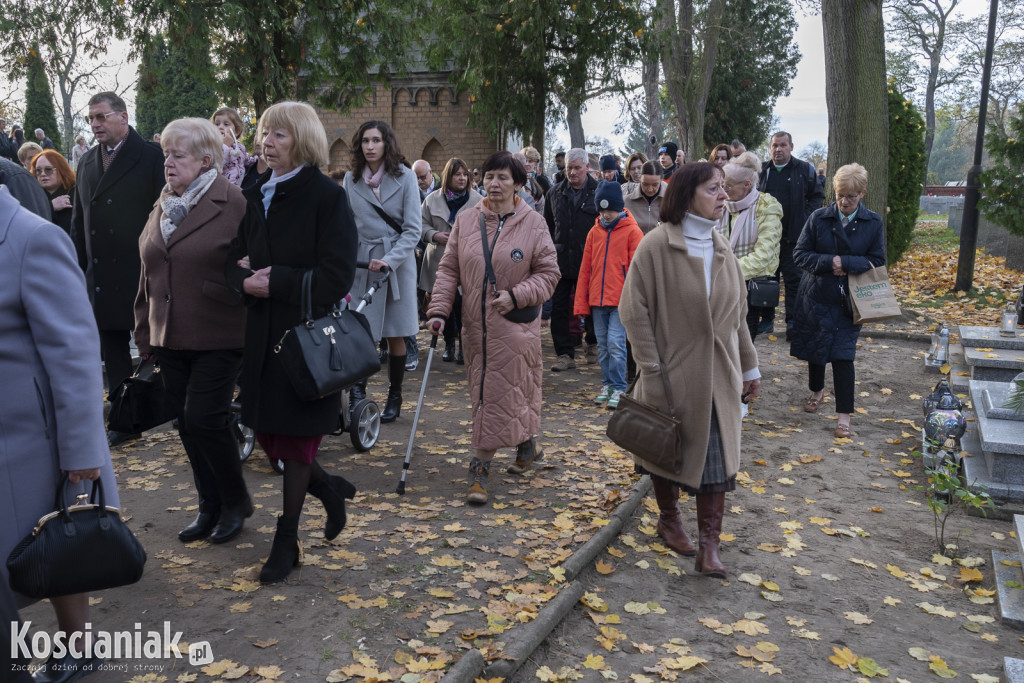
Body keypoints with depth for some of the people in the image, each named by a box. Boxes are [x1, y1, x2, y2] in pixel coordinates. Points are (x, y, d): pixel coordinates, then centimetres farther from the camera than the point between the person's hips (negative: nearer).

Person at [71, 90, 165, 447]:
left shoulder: (152, 157, -5)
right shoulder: (87, 163, 14)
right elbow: (80, 219, 17)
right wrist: (80, 266, 10)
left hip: (142, 274, -6)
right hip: (101, 277, 6)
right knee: (113, 351, 11)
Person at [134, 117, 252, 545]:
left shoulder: (232, 203, -9)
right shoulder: (162, 205, 12)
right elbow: (148, 272, 16)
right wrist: (145, 332, 15)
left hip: (218, 338, -7)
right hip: (170, 337, 7)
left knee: (203, 420, -8)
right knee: (187, 425, 10)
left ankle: (236, 502, 15)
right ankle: (209, 507, 26)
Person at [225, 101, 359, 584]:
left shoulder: (326, 196, -10)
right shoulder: (255, 198, 9)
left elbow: (336, 277, -16)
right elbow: (236, 261, 11)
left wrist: (274, 281, -15)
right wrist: (246, 281, -11)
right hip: (263, 332, 6)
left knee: (295, 437, 4)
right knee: (266, 431, 11)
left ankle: (287, 541, 20)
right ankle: (330, 489, 37)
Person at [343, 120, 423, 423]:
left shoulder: (405, 176, -3)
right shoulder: (351, 179, 5)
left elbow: (412, 228, -7)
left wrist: (389, 261, -18)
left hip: (398, 260, -2)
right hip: (361, 261, 2)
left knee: (395, 335, 4)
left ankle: (394, 398, 15)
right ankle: (358, 389, 2)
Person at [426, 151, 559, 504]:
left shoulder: (533, 223, -4)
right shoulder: (466, 220, 4)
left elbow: (548, 272, -2)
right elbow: (449, 269, 5)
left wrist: (516, 296, -15)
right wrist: (439, 310, -4)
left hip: (515, 325, -3)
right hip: (475, 324, 4)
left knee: (504, 393, -2)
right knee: (485, 393, 12)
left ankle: (481, 466, 8)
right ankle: (528, 446, 34)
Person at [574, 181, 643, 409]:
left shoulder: (632, 232, -3)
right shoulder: (594, 232, 10)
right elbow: (585, 269, 11)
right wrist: (581, 302, 7)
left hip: (621, 300, -5)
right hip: (597, 300, 5)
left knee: (616, 343, -9)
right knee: (602, 346, 10)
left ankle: (618, 388, 2)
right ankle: (607, 384, 22)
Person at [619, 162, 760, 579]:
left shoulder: (721, 247, 6)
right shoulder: (656, 245, -12)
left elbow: (736, 313, 13)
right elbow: (634, 312, -13)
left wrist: (749, 366, 14)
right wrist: (652, 372, -16)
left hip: (718, 375, 4)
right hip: (673, 372, -4)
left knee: (716, 456, 0)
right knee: (666, 448, 14)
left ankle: (708, 545, 7)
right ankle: (668, 518, 37)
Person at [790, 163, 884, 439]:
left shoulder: (873, 223, -2)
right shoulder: (818, 218, -4)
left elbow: (877, 261, -2)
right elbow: (800, 253, -3)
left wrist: (845, 263, -16)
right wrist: (828, 263, -18)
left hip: (849, 301, -1)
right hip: (816, 296, 1)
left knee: (843, 356, -6)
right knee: (814, 350, 14)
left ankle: (844, 414, 5)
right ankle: (817, 391, 42)